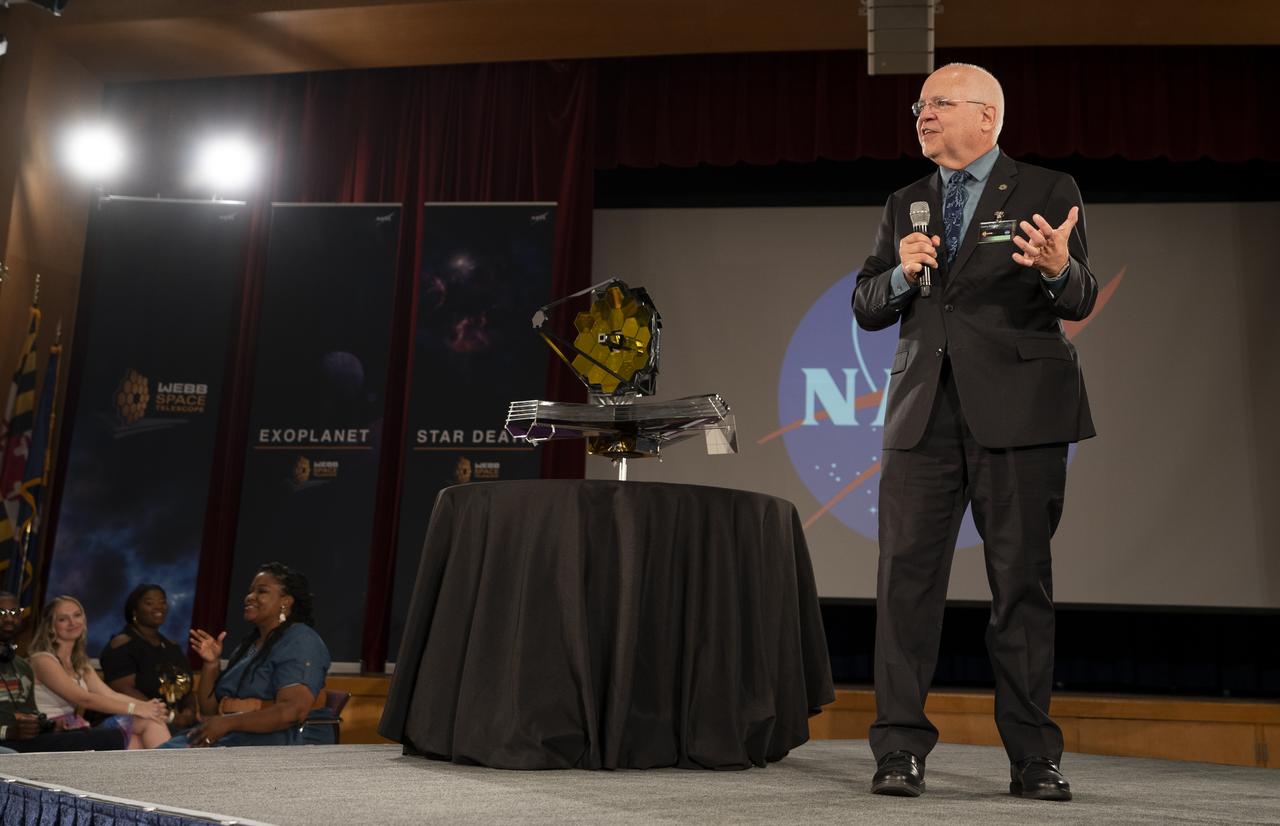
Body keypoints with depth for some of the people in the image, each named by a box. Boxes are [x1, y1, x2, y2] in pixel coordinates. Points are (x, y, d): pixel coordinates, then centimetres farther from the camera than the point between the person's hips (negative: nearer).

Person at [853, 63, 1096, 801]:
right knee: (907, 576, -2)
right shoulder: (906, 205, 17)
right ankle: (901, 750, 4)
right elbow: (866, 309, 13)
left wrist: (1059, 269, -27)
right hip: (924, 413, 3)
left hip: (1018, 412, -3)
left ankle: (1034, 758, 13)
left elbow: (1081, 303, -4)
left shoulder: (1046, 192, 4)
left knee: (1023, 581, 2)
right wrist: (901, 274, -8)